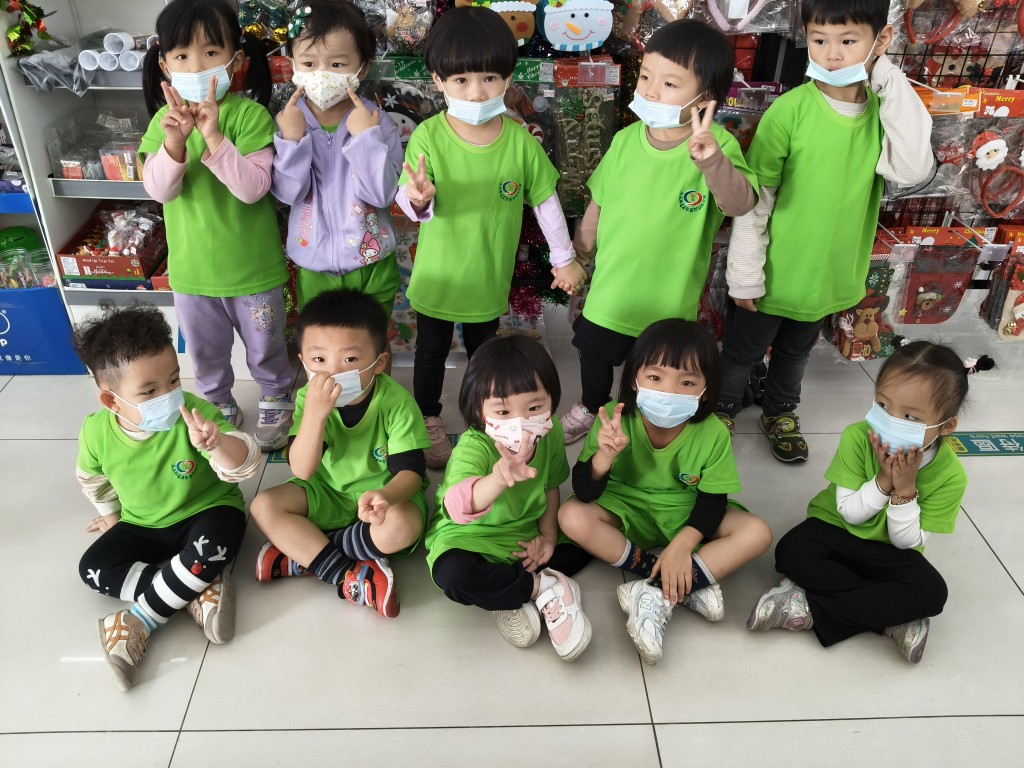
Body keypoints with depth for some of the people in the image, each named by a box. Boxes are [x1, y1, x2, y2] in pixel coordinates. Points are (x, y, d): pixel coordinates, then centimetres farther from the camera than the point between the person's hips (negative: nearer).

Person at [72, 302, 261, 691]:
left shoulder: (195, 414, -26)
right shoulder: (96, 432, -15)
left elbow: (244, 466, -35)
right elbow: (93, 478, 10)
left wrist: (215, 443, -55)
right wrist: (113, 514, 20)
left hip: (205, 511, -4)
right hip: (142, 526, 4)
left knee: (214, 545, -34)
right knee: (93, 567, -14)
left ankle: (142, 620, -17)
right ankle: (199, 590, -22)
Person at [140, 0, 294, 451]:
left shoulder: (250, 115, -16)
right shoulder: (164, 119, -4)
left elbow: (253, 188, -25)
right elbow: (158, 190, -14)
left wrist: (214, 138, -36)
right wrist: (174, 142, -31)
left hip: (251, 266, -3)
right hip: (191, 266, 4)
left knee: (264, 346, 17)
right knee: (204, 350, 21)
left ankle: (277, 401, 43)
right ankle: (218, 405, 46)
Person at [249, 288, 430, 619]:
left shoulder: (396, 402, -22)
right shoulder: (308, 398, -15)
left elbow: (410, 470, -23)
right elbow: (302, 471, -23)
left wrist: (386, 496, -47)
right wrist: (315, 412, -39)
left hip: (380, 495, -3)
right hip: (329, 494, 4)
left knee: (403, 524, -35)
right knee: (264, 506, -17)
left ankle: (303, 556, -17)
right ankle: (349, 576, -23)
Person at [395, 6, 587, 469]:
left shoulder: (519, 139, -13)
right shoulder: (428, 137, -18)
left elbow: (545, 200, -3)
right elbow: (410, 204, -20)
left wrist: (564, 258, 4)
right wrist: (419, 200, -44)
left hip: (490, 278, 1)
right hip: (437, 277, -1)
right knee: (431, 352, 18)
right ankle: (429, 420, 40)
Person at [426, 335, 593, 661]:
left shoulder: (551, 435, -14)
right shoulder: (473, 448, -32)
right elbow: (457, 506, -51)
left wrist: (548, 535, -9)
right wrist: (499, 479, -70)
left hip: (526, 537, 6)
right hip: (470, 537, -5)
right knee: (451, 573, -35)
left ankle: (511, 597, -11)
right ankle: (543, 588, -16)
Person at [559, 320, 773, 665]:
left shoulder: (713, 433, -21)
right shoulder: (614, 420, -24)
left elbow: (713, 499, -12)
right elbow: (584, 493, -22)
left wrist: (681, 545, -27)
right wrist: (604, 455, -43)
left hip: (686, 518, 1)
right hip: (626, 512, 0)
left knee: (757, 533, -21)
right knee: (572, 517, -28)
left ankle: (658, 597, -24)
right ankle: (689, 585, -21)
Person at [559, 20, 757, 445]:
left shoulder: (717, 145, -20)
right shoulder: (625, 139, -7)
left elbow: (739, 204, -37)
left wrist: (710, 158, -56)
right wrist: (577, 257, 15)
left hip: (669, 297, -4)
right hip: (610, 287, 4)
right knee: (593, 352, 24)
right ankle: (590, 407, 53)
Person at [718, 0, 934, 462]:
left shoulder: (885, 109, -7)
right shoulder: (789, 110, -19)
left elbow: (913, 170, -24)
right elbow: (753, 201, -15)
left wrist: (893, 84, -24)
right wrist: (745, 276, -14)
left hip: (829, 274, 4)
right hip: (774, 273, -3)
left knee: (797, 351, 25)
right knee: (742, 351, 15)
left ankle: (780, 411, 49)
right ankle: (722, 409, 41)